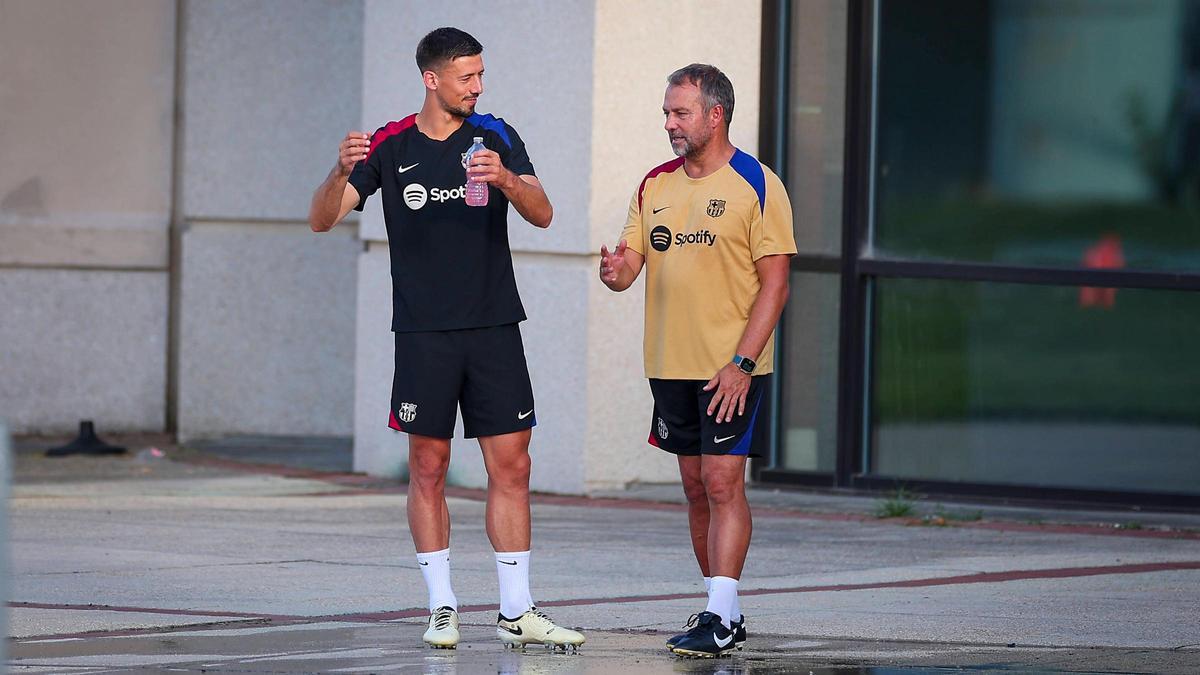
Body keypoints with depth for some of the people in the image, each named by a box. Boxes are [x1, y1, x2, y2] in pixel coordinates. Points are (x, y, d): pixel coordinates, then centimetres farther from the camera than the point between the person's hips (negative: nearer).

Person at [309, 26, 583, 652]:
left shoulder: (496, 137, 4)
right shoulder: (390, 147, 1)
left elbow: (542, 214, -6)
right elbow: (322, 219, -4)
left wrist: (505, 179, -27)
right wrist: (342, 172, -25)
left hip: (495, 329, 1)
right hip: (424, 335, -1)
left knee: (511, 466, -1)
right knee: (428, 468, 0)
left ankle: (516, 611, 4)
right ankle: (442, 608, 8)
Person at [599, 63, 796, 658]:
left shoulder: (756, 185, -7)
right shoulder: (655, 185, 11)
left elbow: (774, 282, -10)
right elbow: (630, 263, 11)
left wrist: (741, 363, -17)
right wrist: (613, 271, -14)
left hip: (731, 370, -6)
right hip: (671, 365, 6)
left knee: (723, 481, -11)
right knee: (696, 487, 10)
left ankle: (722, 619, -13)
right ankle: (723, 608, 18)